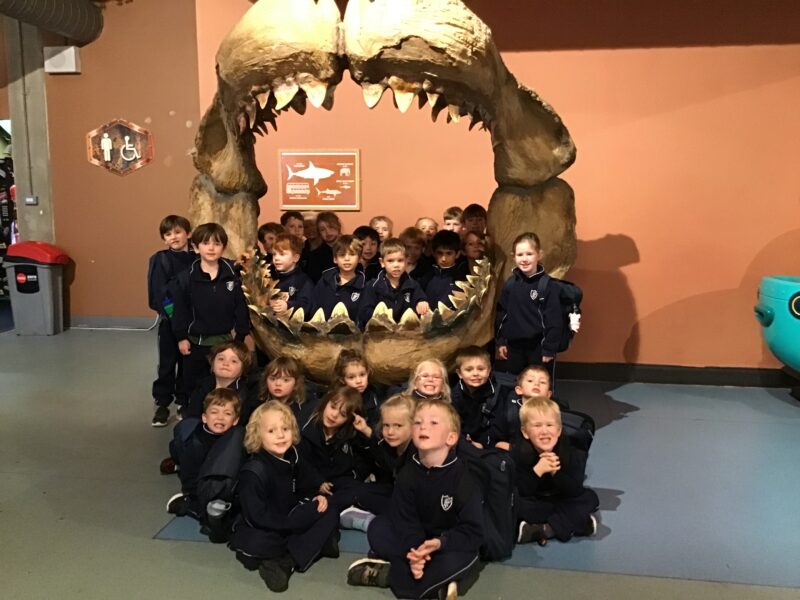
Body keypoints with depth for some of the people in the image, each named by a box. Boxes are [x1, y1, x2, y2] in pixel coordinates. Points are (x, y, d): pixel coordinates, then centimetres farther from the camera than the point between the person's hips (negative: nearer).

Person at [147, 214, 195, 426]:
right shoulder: (160, 259, -4)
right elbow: (160, 293, -11)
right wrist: (175, 314, -18)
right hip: (170, 321, -2)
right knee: (167, 363, 4)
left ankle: (184, 402, 24)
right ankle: (162, 404, 16)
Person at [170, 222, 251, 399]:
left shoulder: (232, 275, -5)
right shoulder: (186, 278, -8)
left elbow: (241, 306, -1)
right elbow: (180, 310, -4)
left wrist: (243, 335, -1)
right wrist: (181, 337, -4)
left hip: (226, 340, 1)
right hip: (197, 343, 0)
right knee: (195, 387, 13)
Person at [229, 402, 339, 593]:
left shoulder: (293, 457, -3)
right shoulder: (254, 471, -24)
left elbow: (308, 485, 12)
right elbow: (257, 517, -25)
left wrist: (318, 496, -10)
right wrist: (296, 522, -22)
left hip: (290, 522, 7)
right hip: (259, 531, -7)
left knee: (329, 515, -9)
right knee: (255, 544, -37)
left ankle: (285, 562, -21)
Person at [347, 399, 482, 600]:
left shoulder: (462, 477, -21)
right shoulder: (408, 473, -9)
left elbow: (474, 532, -20)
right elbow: (405, 520, -13)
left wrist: (440, 543, -36)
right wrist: (414, 551, -33)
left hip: (452, 544, -4)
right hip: (419, 541, 4)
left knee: (456, 562, -36)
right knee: (378, 528, -15)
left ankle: (388, 574, -21)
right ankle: (437, 577, -19)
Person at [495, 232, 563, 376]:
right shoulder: (510, 283, -1)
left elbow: (554, 320, -11)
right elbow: (501, 314, 6)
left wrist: (549, 349, -11)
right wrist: (500, 341, 6)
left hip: (538, 346, -4)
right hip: (514, 346, 4)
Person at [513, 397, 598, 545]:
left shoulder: (570, 451, -16)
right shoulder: (519, 452, -20)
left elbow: (576, 490, -22)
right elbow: (517, 492, -25)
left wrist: (555, 472, -38)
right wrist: (537, 471, -38)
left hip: (561, 501, 2)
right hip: (533, 504, -2)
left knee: (590, 497, -21)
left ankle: (545, 530, -28)